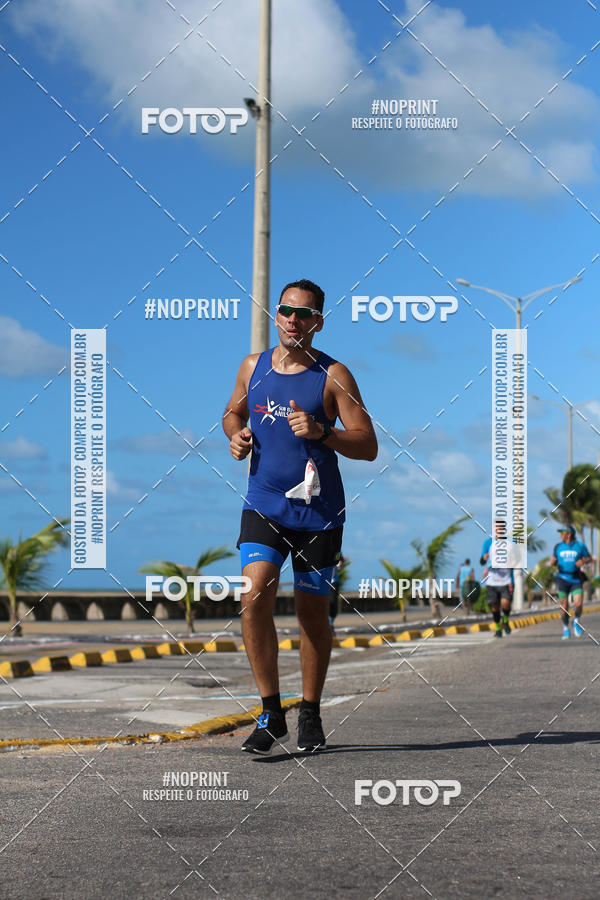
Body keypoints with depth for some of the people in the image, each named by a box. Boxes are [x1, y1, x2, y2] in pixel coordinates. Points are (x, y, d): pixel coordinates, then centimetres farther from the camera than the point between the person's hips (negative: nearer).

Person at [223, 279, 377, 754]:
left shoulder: (334, 375, -5)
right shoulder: (253, 366, 6)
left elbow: (368, 446, -7)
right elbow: (233, 412, 25)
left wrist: (321, 432, -23)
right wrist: (237, 434, 2)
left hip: (318, 512, -2)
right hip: (263, 505, 2)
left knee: (313, 612, 7)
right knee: (255, 596, -17)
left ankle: (311, 715, 24)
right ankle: (271, 714, -7)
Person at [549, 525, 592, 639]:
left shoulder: (580, 545, 4)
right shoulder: (558, 547, 9)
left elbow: (589, 558, 11)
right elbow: (553, 560, 18)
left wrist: (583, 561, -11)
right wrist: (551, 562, -6)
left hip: (576, 579, -1)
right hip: (563, 578, 1)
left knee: (578, 603, -15)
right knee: (564, 605, -5)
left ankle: (577, 621, 16)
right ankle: (566, 628, 13)